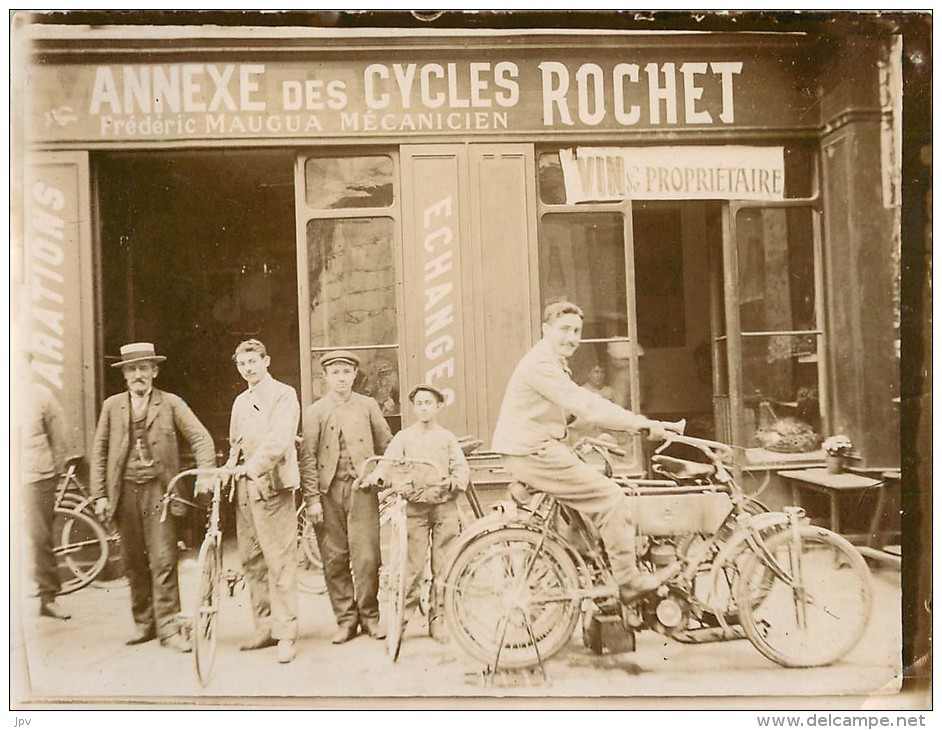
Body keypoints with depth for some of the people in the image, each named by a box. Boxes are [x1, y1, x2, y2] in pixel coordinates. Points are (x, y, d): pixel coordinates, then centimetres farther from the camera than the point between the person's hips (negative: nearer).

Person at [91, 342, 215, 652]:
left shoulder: (171, 403, 2)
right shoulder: (112, 406, 9)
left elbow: (201, 438, -2)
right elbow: (99, 453, 10)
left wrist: (205, 474, -16)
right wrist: (100, 495, 4)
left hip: (157, 490, -3)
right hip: (124, 492, 3)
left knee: (163, 562, -6)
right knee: (133, 564, 11)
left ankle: (168, 628, 2)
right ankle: (143, 624, 25)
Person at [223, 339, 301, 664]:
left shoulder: (284, 395, -1)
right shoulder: (241, 401, 21)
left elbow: (278, 439, -15)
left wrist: (252, 467, -26)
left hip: (272, 486, -7)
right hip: (244, 488, 7)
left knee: (279, 561, -7)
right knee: (251, 561, 9)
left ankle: (286, 634, -1)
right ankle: (264, 628, 19)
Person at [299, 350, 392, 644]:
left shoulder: (368, 406, 11)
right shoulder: (315, 411, 6)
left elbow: (386, 446, 12)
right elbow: (308, 457, 0)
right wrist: (312, 498, -6)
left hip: (362, 488, 0)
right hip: (329, 491, 0)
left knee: (366, 557, -2)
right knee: (334, 559, 3)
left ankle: (369, 616, 15)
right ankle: (345, 620, 17)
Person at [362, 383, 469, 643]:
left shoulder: (447, 437, 13)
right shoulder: (403, 437, 11)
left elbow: (461, 468, 7)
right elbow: (388, 460, -4)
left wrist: (453, 482, -14)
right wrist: (376, 476, -24)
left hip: (445, 505, 1)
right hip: (415, 505, -1)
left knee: (443, 565, 2)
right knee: (412, 565, -5)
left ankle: (438, 618, 13)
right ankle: (402, 615, 6)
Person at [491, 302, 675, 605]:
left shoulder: (553, 364, 18)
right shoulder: (541, 364, -18)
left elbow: (584, 401, 16)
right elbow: (584, 407, -26)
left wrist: (636, 421, 5)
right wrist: (639, 422, -24)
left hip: (538, 448, 11)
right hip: (532, 452, -11)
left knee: (602, 480, 16)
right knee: (611, 497, -10)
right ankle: (628, 581, 0)